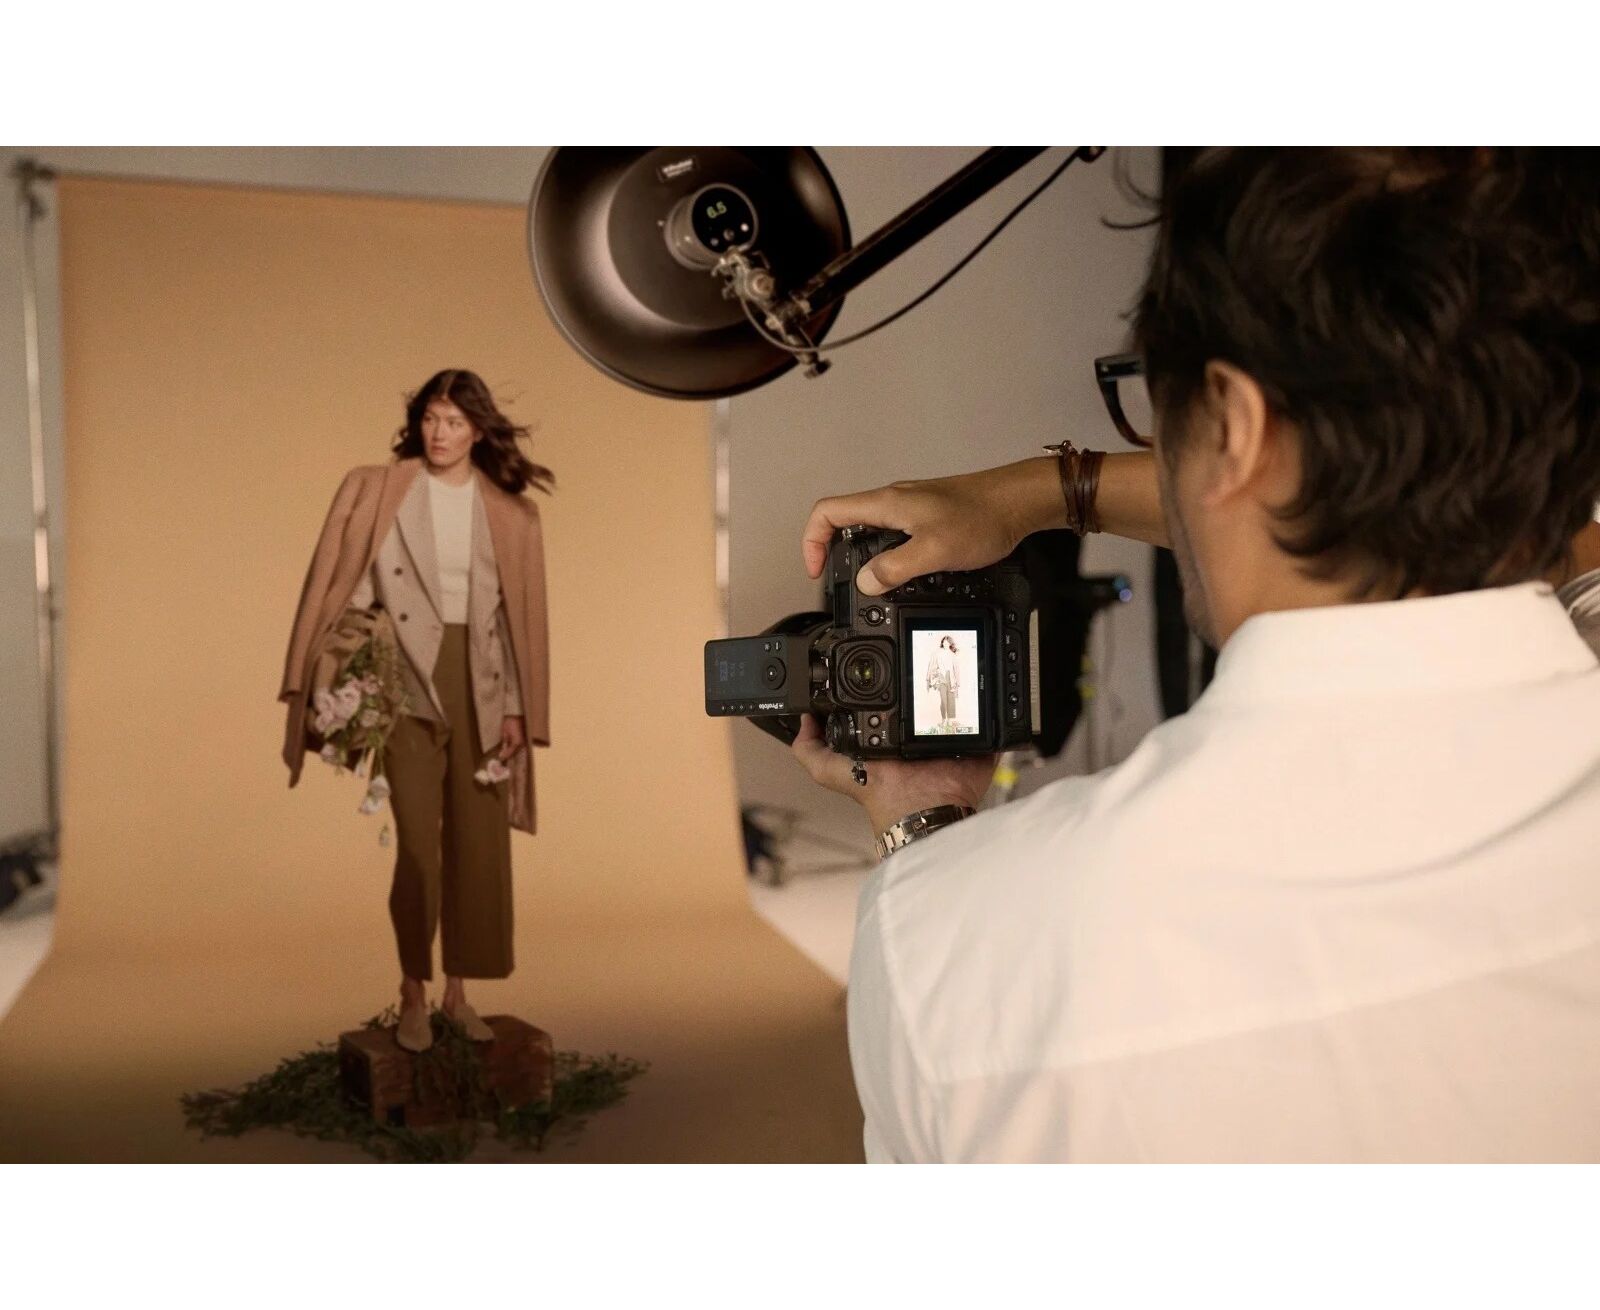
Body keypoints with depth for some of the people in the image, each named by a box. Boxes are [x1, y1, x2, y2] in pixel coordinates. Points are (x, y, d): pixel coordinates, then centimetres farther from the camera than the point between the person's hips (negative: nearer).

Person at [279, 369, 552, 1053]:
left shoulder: (508, 513, 6)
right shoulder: (376, 491, 2)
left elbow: (521, 616, 7)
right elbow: (344, 588, 0)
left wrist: (517, 709, 3)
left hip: (480, 687, 2)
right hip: (408, 681, -2)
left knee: (480, 845, 5)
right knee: (418, 846, -6)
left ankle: (458, 991, 19)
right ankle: (413, 995, 11)